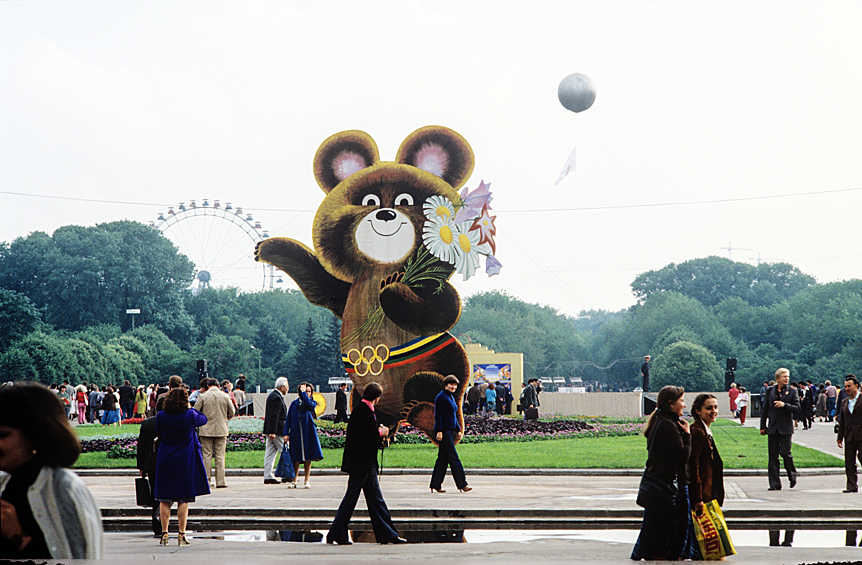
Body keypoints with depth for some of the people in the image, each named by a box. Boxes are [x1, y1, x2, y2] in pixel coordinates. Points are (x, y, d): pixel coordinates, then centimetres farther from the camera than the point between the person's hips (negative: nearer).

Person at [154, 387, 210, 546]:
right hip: (185, 462, -1)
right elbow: (204, 419, 11)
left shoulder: (161, 416, -5)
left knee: (164, 500, 7)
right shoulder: (190, 416, -10)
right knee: (183, 500, 3)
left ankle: (164, 533, 4)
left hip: (165, 461, 1)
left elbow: (157, 433, 8)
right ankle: (181, 534, 1)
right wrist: (191, 408, 22)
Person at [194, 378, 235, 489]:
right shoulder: (225, 397, -1)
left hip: (206, 430, -1)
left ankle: (205, 480, 3)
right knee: (220, 456, 4)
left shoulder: (202, 396, -5)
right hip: (221, 430, 1)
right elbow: (232, 412, 5)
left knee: (207, 456, 5)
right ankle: (220, 482, 2)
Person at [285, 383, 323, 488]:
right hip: (296, 433, 1)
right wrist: (286, 433, 1)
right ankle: (294, 481, 9)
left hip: (308, 432, -1)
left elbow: (309, 404, -18)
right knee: (296, 458, 1)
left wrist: (303, 392, -8)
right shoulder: (294, 403, 12)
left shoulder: (313, 402, 8)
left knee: (307, 458, 1)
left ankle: (307, 481, 8)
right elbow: (288, 419, 10)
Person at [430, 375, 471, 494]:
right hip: (444, 432, -10)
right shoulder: (441, 397, -10)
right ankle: (462, 484, -6)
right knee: (453, 458, -7)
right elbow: (438, 415, -15)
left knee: (443, 459, 9)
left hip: (450, 431, 10)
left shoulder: (451, 397, 18)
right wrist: (439, 431, -20)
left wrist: (458, 430, 22)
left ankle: (435, 485, 11)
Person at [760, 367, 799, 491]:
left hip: (786, 428, -2)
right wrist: (763, 426, 9)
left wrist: (784, 405, -19)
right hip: (773, 428, 2)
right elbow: (764, 409, 12)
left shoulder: (792, 391, 3)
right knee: (773, 456, 1)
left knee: (785, 453, -9)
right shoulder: (770, 391, 9)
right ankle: (774, 483, 5)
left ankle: (792, 476, 17)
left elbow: (796, 408, -4)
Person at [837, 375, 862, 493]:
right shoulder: (844, 402, 16)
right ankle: (852, 486, 4)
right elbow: (841, 421, 18)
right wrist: (840, 437, 14)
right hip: (849, 437, 5)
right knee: (849, 461, 2)